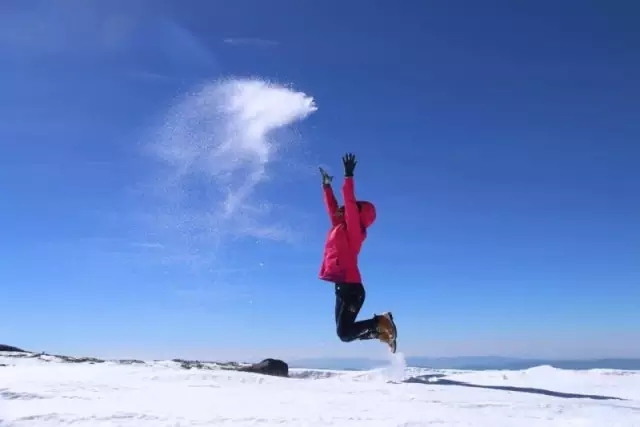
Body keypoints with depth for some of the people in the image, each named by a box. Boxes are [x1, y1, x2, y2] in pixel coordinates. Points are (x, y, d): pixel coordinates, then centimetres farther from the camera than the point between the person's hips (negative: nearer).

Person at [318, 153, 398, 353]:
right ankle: (383, 331, 18)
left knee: (344, 332, -15)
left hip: (350, 287, -9)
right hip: (344, 286, 9)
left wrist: (348, 175, -14)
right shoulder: (340, 227, 17)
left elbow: (350, 203, -14)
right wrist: (327, 185, 33)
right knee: (345, 330, 11)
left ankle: (381, 323, 1)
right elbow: (332, 207, 28)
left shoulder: (352, 229, -4)